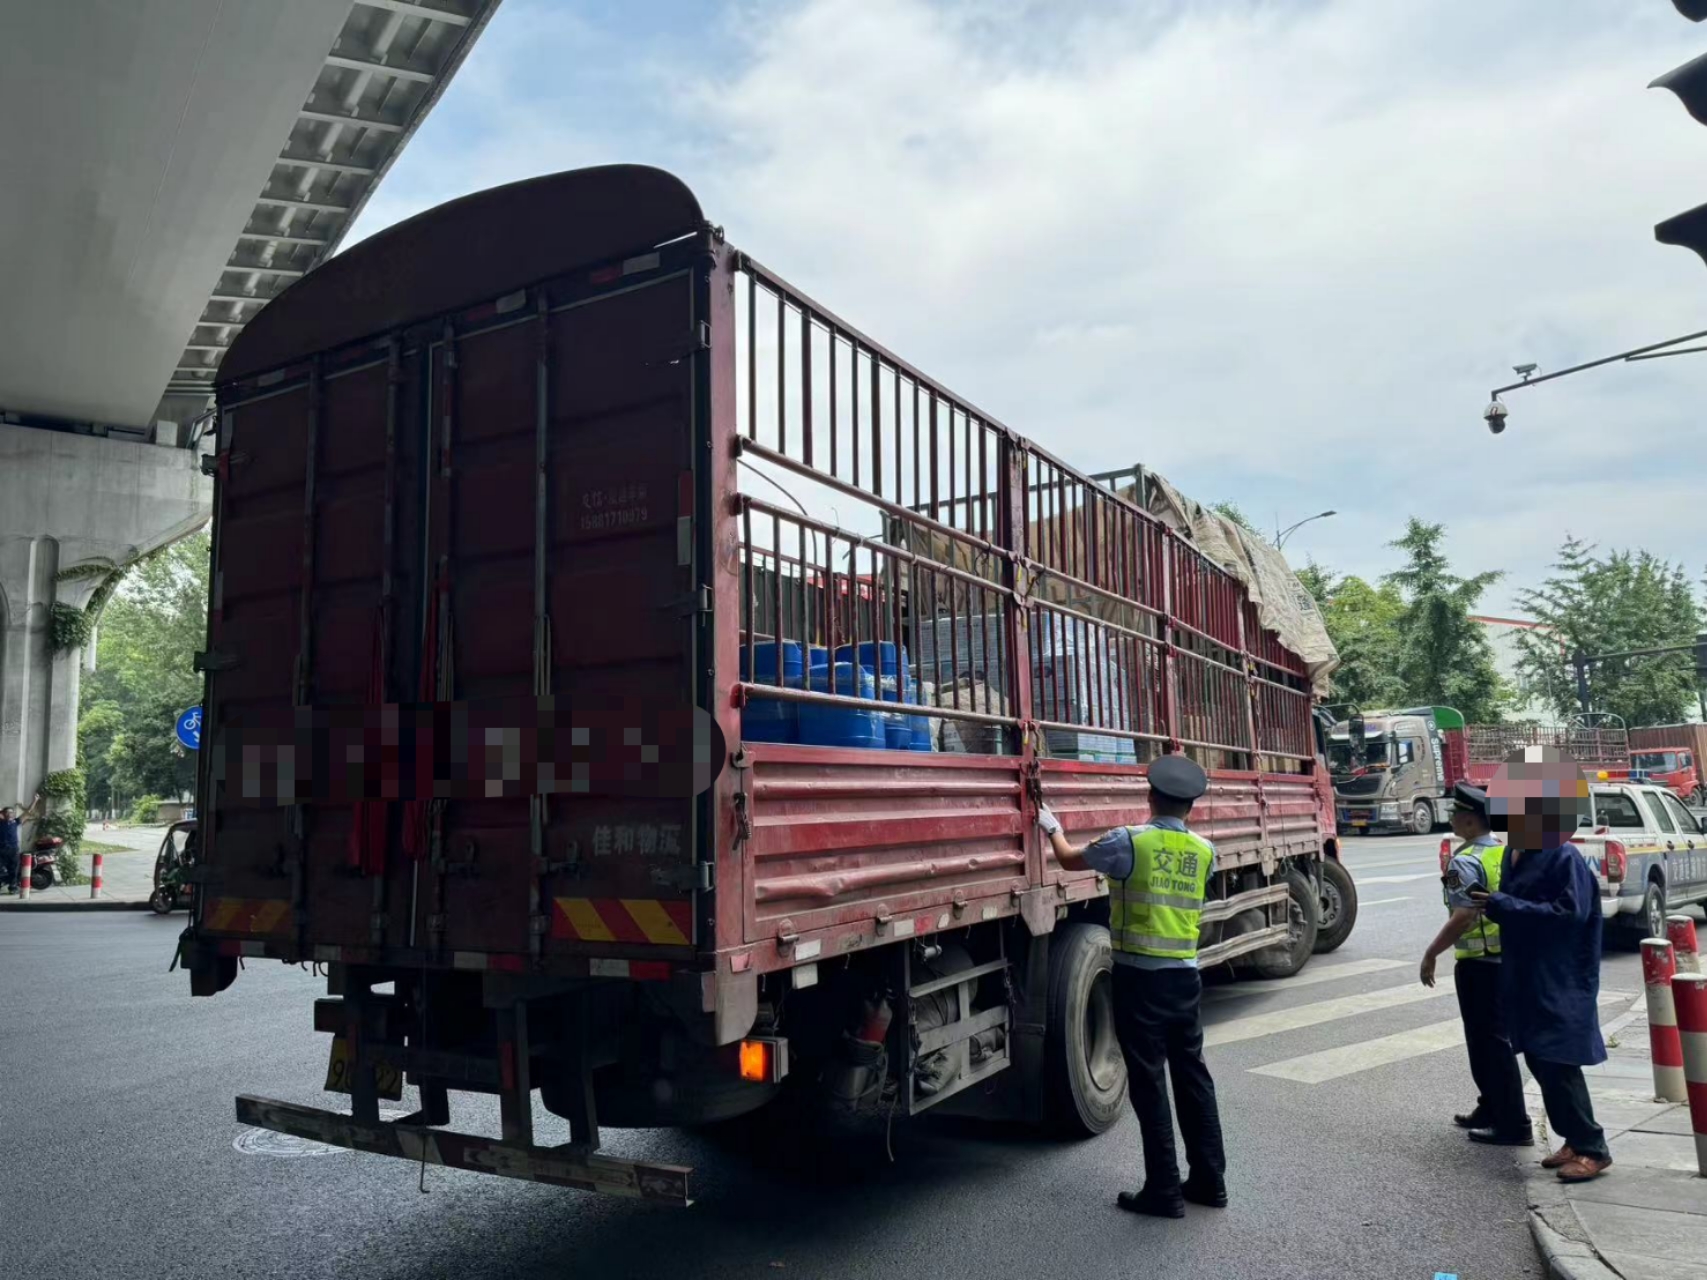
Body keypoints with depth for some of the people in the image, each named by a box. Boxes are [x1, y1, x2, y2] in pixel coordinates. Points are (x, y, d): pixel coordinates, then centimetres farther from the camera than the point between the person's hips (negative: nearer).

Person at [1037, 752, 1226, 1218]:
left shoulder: (1129, 842, -11)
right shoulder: (1204, 851, 3)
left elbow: (1070, 859, 3)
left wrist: (1052, 828, 24)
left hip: (1140, 976, -5)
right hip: (1185, 975, 5)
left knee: (1148, 1082, 2)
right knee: (1192, 1074, 16)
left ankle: (1164, 1190, 7)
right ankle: (1209, 1180, 24)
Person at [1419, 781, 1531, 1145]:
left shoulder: (1466, 862, -20)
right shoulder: (1507, 850, 7)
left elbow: (1464, 916, -26)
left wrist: (1431, 953, -20)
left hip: (1479, 962, -9)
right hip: (1508, 957, 9)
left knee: (1489, 1042, -1)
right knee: (1496, 1037, 20)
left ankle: (1513, 1125, 3)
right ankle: (1492, 1108, 31)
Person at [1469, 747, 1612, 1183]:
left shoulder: (1565, 858, -16)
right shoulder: (1515, 852, 9)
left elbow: (1572, 913, -23)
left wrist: (1504, 905, -23)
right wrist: (1491, 903, 2)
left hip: (1559, 983, -9)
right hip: (1526, 979, 9)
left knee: (1558, 1064, -5)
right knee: (1539, 1060, 13)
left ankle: (1593, 1148, 8)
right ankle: (1575, 1141, 25)